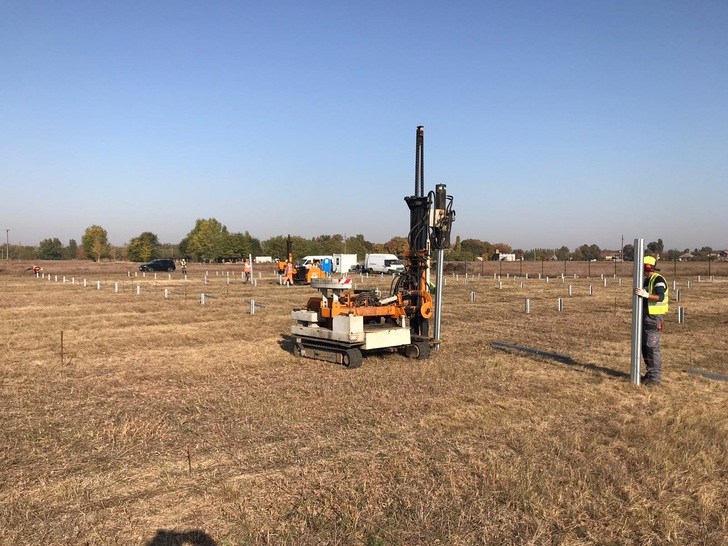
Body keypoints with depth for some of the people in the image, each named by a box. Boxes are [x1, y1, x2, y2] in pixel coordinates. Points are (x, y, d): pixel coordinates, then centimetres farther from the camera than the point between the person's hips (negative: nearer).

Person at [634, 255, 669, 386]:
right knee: (644, 346, 11)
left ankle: (656, 377, -3)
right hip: (645, 316, 9)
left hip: (654, 317, -9)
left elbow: (660, 297, -28)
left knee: (652, 347, -9)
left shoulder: (658, 280, -13)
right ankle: (650, 373, 21)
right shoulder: (646, 280, 16)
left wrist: (646, 295, -40)